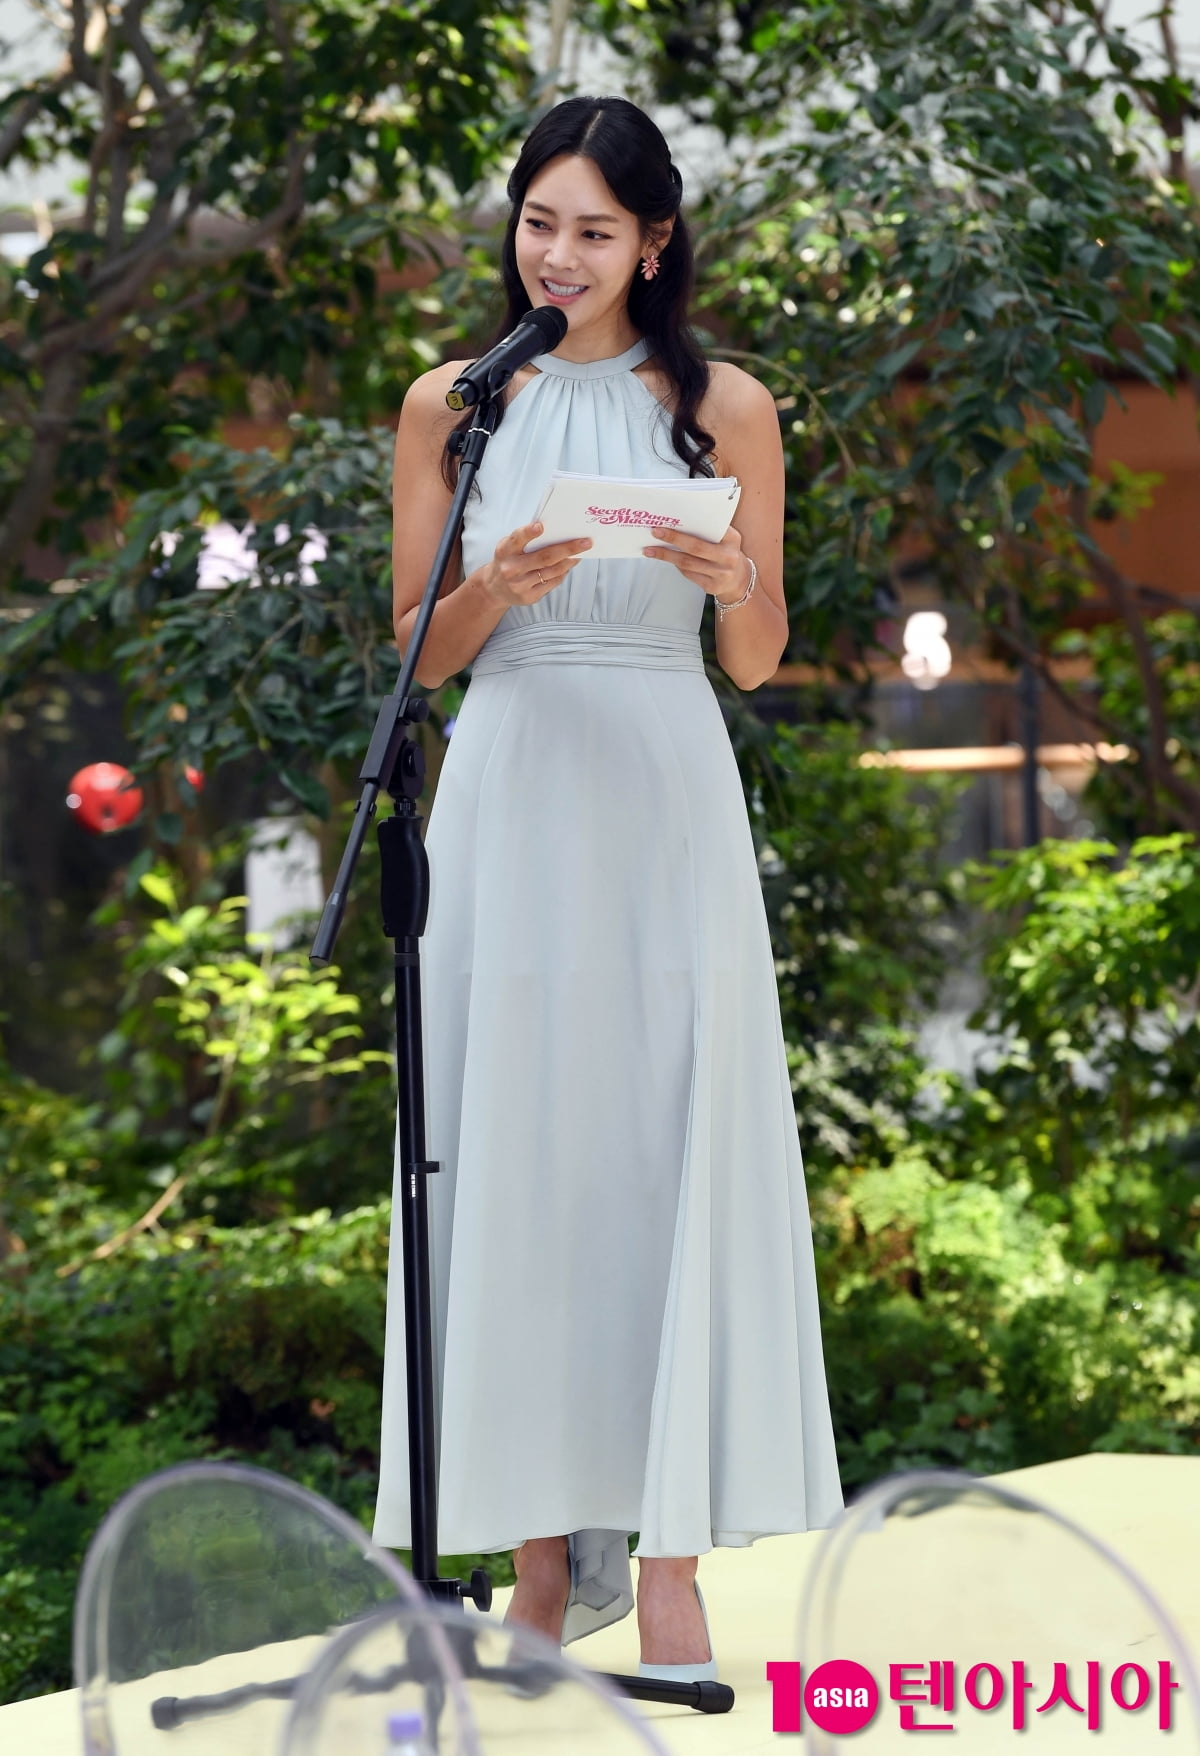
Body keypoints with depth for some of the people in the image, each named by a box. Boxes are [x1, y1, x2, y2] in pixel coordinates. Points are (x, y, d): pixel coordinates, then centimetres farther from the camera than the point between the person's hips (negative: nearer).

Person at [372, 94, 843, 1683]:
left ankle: (672, 1554, -4)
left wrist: (729, 579, -13)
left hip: (667, 799, -1)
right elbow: (415, 653, 7)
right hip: (509, 798, 1)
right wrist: (497, 586, -12)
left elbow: (759, 663, 8)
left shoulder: (725, 408, 6)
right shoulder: (452, 406, 7)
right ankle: (551, 1547, 6)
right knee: (513, 1152, -1)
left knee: (673, 1149, -6)